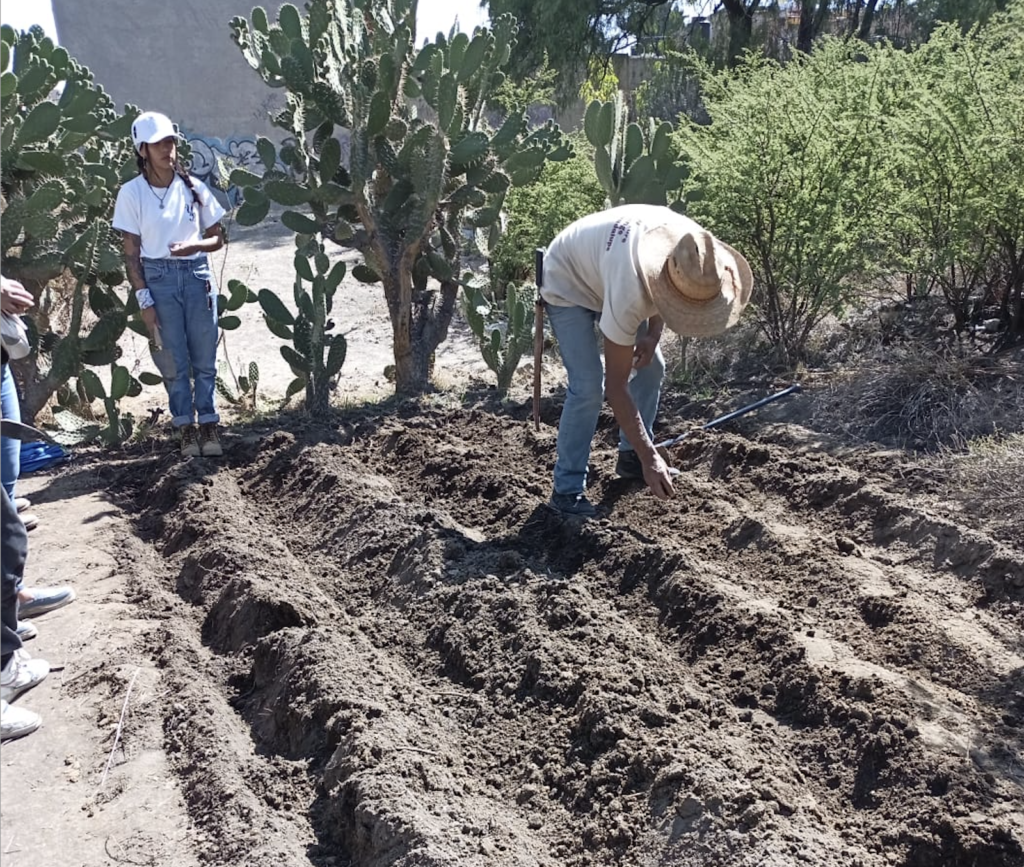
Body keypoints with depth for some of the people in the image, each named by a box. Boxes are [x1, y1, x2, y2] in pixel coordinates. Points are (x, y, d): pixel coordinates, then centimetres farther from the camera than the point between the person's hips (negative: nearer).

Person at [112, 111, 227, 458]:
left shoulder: (193, 187, 2)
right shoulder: (131, 192, -3)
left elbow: (217, 237, 8)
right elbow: (131, 252, -2)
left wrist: (195, 246, -14)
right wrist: (144, 299, -7)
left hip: (197, 275, 2)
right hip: (158, 278, -1)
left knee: (204, 358, 5)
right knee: (174, 361, 4)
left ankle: (208, 425, 15)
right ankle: (186, 428, 15)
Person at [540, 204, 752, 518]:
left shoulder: (690, 246, -25)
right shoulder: (630, 294, -43)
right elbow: (615, 387, -36)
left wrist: (653, 334, -13)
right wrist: (650, 458, -36)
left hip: (602, 270, 7)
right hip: (567, 286, -7)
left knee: (651, 367, 6)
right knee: (588, 386, -19)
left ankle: (631, 457, 23)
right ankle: (566, 490, -8)